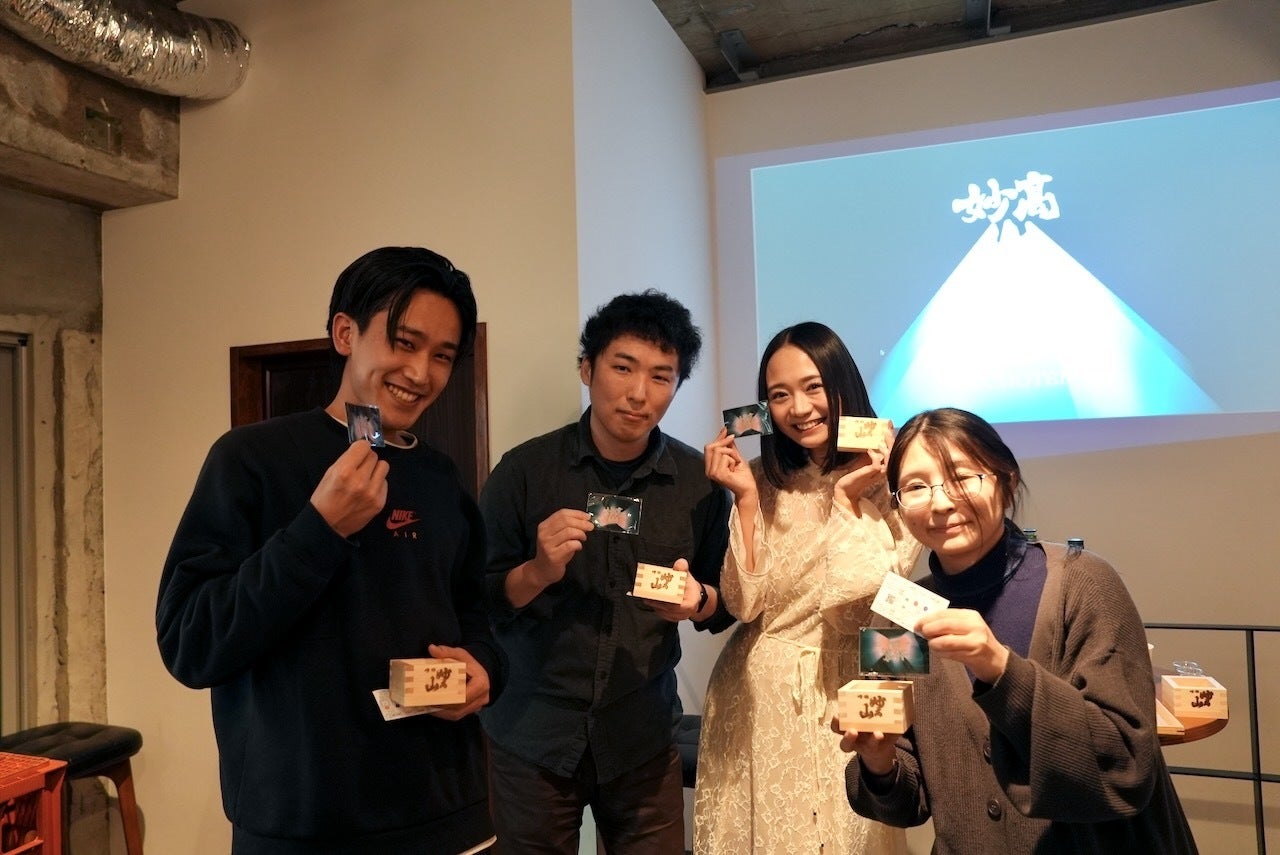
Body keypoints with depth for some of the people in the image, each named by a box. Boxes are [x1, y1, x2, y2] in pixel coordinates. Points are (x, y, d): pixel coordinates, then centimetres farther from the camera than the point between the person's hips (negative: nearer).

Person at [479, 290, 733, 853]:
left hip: (644, 738, 1)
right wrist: (537, 573, -25)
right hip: (531, 735, -1)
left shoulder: (699, 482, -5)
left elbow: (727, 601, 3)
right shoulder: (524, 469, -9)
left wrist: (697, 601, -19)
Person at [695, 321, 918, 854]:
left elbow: (857, 608, -17)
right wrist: (746, 498, -13)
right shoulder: (763, 479, 1)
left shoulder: (892, 483, -7)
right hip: (756, 700, 3)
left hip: (845, 698, -2)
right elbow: (745, 605, -9)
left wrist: (846, 498, -18)